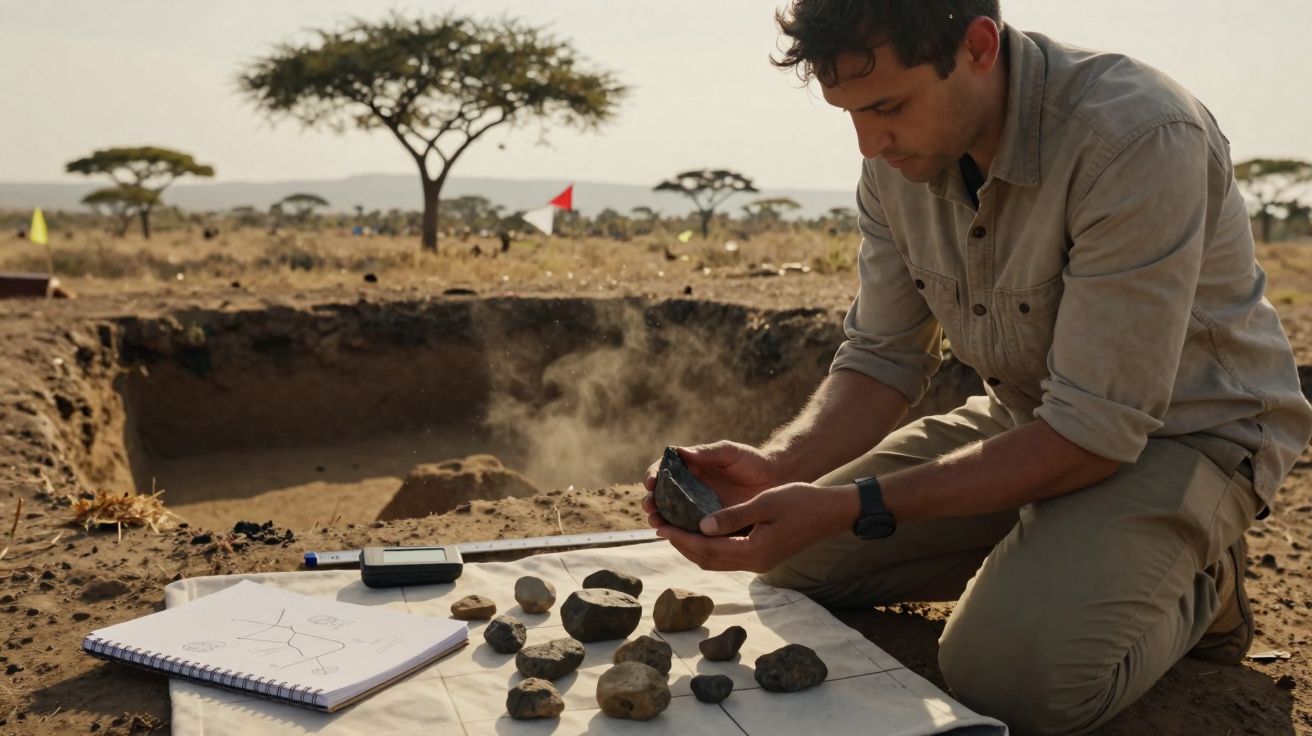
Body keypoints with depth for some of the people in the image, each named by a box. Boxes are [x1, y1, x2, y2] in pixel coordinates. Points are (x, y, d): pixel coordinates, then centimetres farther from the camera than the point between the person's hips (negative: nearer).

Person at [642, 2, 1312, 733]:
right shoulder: (897, 156, -9)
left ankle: (1194, 587, 1)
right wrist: (776, 468, -24)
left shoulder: (1139, 137, -31)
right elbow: (883, 361, -4)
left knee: (1010, 672, -30)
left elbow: (1094, 432, -30)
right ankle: (1046, 565, 12)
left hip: (1187, 430, -6)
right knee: (793, 561, -1)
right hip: (1028, 415, 7)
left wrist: (850, 507, -35)